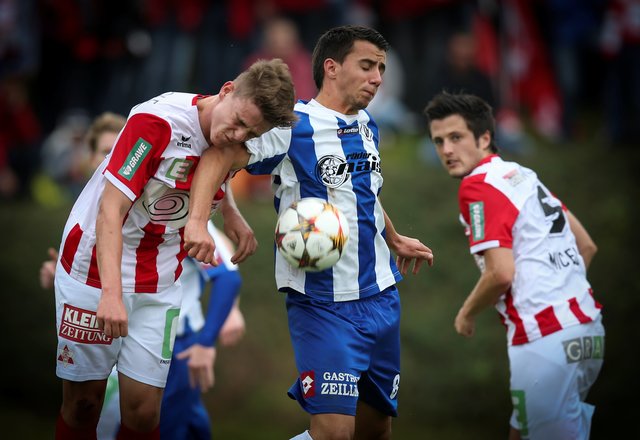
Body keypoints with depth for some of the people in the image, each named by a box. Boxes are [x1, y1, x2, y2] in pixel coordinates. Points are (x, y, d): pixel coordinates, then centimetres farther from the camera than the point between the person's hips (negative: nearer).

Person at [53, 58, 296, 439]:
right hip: (97, 265, -4)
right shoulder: (157, 121, -23)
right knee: (82, 402, 1)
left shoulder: (236, 145, -4)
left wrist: (233, 216, -2)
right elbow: (110, 209, -25)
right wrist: (111, 291, -37)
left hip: (161, 285, 4)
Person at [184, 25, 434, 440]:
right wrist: (198, 221, -33)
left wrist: (395, 241, 39)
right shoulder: (292, 126, -12)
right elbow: (220, 154, -19)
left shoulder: (368, 127, 10)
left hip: (381, 295, 7)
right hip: (323, 303, -7)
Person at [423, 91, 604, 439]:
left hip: (547, 341, -9)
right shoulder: (523, 176, 17)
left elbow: (501, 273, -16)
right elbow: (586, 246, 21)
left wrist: (466, 314, 1)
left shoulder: (477, 186, -9)